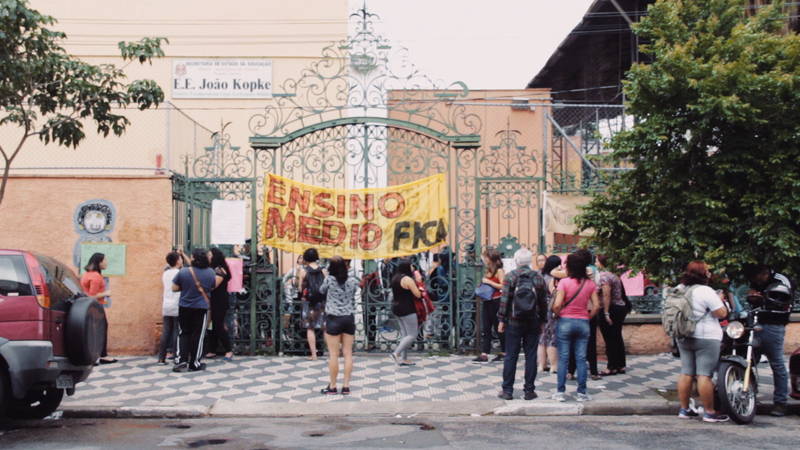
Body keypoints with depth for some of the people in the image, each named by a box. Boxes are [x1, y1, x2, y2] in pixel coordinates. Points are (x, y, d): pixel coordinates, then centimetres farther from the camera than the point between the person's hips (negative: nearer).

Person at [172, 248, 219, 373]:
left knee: (184, 333, 14)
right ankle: (194, 363, 11)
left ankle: (182, 361, 5)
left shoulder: (183, 272, -12)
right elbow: (213, 286, 4)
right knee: (197, 335, 7)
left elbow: (174, 288, -5)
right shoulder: (210, 272, -8)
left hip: (184, 307, 0)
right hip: (202, 307, 0)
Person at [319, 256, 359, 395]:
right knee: (348, 353, 6)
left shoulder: (329, 279, -9)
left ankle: (332, 386, 7)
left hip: (334, 318, -3)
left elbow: (321, 290, 9)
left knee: (333, 354, 1)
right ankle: (346, 386, 7)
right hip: (349, 318, 3)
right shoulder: (352, 281, 0)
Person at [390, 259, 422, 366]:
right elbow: (418, 295, -16)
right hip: (407, 310, -9)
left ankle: (404, 359, 13)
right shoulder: (407, 279, -17)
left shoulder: (395, 278, 9)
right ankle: (396, 353, -13)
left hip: (397, 308, 9)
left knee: (404, 335, 13)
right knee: (412, 335, -3)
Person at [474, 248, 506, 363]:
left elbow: (503, 286, -19)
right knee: (485, 329, 3)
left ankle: (504, 352, 16)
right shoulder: (488, 271, 15)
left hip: (496, 301, -8)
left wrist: (489, 282, -18)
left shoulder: (499, 271, -8)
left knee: (499, 328, 3)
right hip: (486, 301, 8)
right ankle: (484, 354, 2)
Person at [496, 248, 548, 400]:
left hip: (514, 322, -2)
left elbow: (504, 300, -9)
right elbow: (543, 301, 4)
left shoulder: (510, 276, -7)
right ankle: (529, 390, 9)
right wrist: (542, 320, 13)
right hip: (533, 323, 2)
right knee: (531, 356, 7)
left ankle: (507, 390, 7)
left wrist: (501, 320, -2)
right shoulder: (538, 277, 1)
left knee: (511, 356, 4)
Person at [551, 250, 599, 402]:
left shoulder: (564, 282, -11)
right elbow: (596, 306, -3)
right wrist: (588, 317, 10)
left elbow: (557, 305, -17)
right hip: (583, 323, 3)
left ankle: (560, 392, 7)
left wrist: (558, 315, 1)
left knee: (563, 358, 4)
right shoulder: (590, 284, 1)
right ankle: (581, 393, 9)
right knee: (581, 359, 7)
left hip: (565, 321, -3)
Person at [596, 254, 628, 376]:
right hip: (620, 307, 10)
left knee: (610, 339, -3)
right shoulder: (613, 276, 16)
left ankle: (612, 367, 1)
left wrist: (606, 313, -21)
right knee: (617, 338, 14)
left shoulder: (603, 276, -14)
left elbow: (606, 296, -20)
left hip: (611, 309, -10)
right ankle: (621, 366, 19)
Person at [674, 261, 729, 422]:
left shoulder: (679, 290, 9)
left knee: (686, 374, 10)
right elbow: (722, 313, -14)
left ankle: (684, 409, 14)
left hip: (683, 338, 7)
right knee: (704, 375, -6)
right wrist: (719, 300, 3)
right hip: (705, 338, -7)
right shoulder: (705, 291, -14)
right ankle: (709, 412, -2)